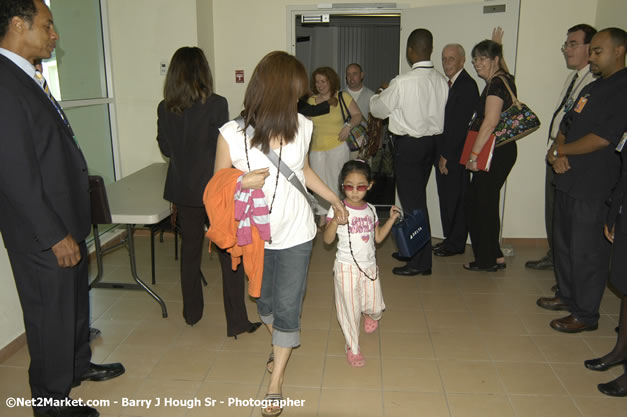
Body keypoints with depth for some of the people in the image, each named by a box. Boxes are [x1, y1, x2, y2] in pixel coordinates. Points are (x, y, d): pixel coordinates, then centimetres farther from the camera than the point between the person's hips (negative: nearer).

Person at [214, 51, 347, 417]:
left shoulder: (302, 127, -7)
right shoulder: (232, 134, -15)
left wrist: (335, 199, 19)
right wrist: (243, 183, -25)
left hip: (295, 234, 0)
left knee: (287, 308, 4)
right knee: (265, 301, 22)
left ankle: (276, 381, 25)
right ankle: (281, 347, 54)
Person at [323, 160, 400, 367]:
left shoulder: (370, 209, 5)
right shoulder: (338, 209, -12)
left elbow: (378, 237, 13)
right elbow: (327, 239, -15)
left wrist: (392, 218, 6)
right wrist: (335, 221, -32)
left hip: (369, 266, 5)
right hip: (347, 267, -4)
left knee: (376, 307, 10)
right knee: (350, 308, 5)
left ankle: (370, 315, 48)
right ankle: (352, 348, 24)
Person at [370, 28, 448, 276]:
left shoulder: (403, 83, -19)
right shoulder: (441, 81, 1)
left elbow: (379, 109, -6)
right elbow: (440, 112, 11)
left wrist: (378, 95, 17)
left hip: (408, 145, -7)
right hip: (431, 141, 7)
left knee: (412, 201, -1)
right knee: (417, 197, 19)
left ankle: (421, 262, 5)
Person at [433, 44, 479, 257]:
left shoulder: (467, 85, -12)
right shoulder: (449, 84, 16)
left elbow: (461, 124, -18)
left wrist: (447, 155, -17)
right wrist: (440, 153, 9)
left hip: (456, 153, -9)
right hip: (444, 152, 9)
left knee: (455, 198, 0)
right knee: (446, 197, 13)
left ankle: (456, 244, 11)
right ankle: (450, 239, 24)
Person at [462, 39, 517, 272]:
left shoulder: (497, 84, -15)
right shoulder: (503, 80, 15)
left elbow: (490, 123, -23)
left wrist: (474, 154, -21)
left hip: (496, 153, -10)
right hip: (499, 151, 10)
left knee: (484, 203, 0)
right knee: (475, 202, 14)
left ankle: (487, 260, 13)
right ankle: (494, 256, 22)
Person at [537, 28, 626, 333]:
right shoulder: (592, 88, 17)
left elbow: (602, 139, -21)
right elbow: (567, 125, 16)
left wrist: (559, 151, -9)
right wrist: (558, 152, -4)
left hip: (594, 185, -9)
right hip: (569, 179, 9)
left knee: (587, 251, -1)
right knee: (563, 242, 18)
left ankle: (586, 314, 11)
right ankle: (567, 295, 34)